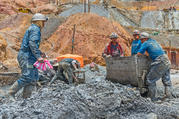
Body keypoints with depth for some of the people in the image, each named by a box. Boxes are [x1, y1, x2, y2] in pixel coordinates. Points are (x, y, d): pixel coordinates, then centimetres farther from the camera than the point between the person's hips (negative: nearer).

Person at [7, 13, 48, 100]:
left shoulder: (31, 29, 24)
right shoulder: (35, 29, -8)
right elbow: (32, 43, -23)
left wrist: (39, 53, 23)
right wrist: (38, 56, -26)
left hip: (29, 57, 11)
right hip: (27, 56, -11)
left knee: (34, 77, 6)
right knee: (27, 77, -14)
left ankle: (26, 97, 6)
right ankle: (11, 92, -5)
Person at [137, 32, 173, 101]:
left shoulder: (146, 43, 0)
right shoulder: (154, 41, 22)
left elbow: (139, 54, -3)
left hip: (159, 62, -8)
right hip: (167, 60, 8)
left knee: (150, 79, 1)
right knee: (166, 80, 17)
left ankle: (152, 97, 2)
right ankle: (169, 96, 20)